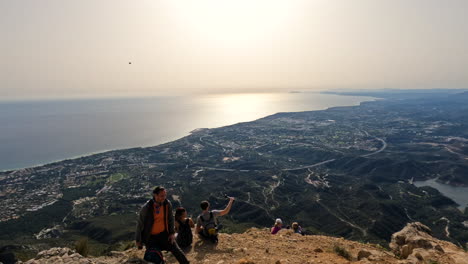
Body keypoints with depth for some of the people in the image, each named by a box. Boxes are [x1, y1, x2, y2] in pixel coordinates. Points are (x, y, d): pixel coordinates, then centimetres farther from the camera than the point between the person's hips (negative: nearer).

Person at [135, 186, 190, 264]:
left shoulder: (167, 204, -13)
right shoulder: (146, 208, -22)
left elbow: (170, 219, 2)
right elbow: (140, 224, -10)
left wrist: (172, 233, 0)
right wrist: (138, 240, -2)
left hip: (164, 234, 2)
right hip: (150, 236, -2)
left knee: (175, 249, -3)